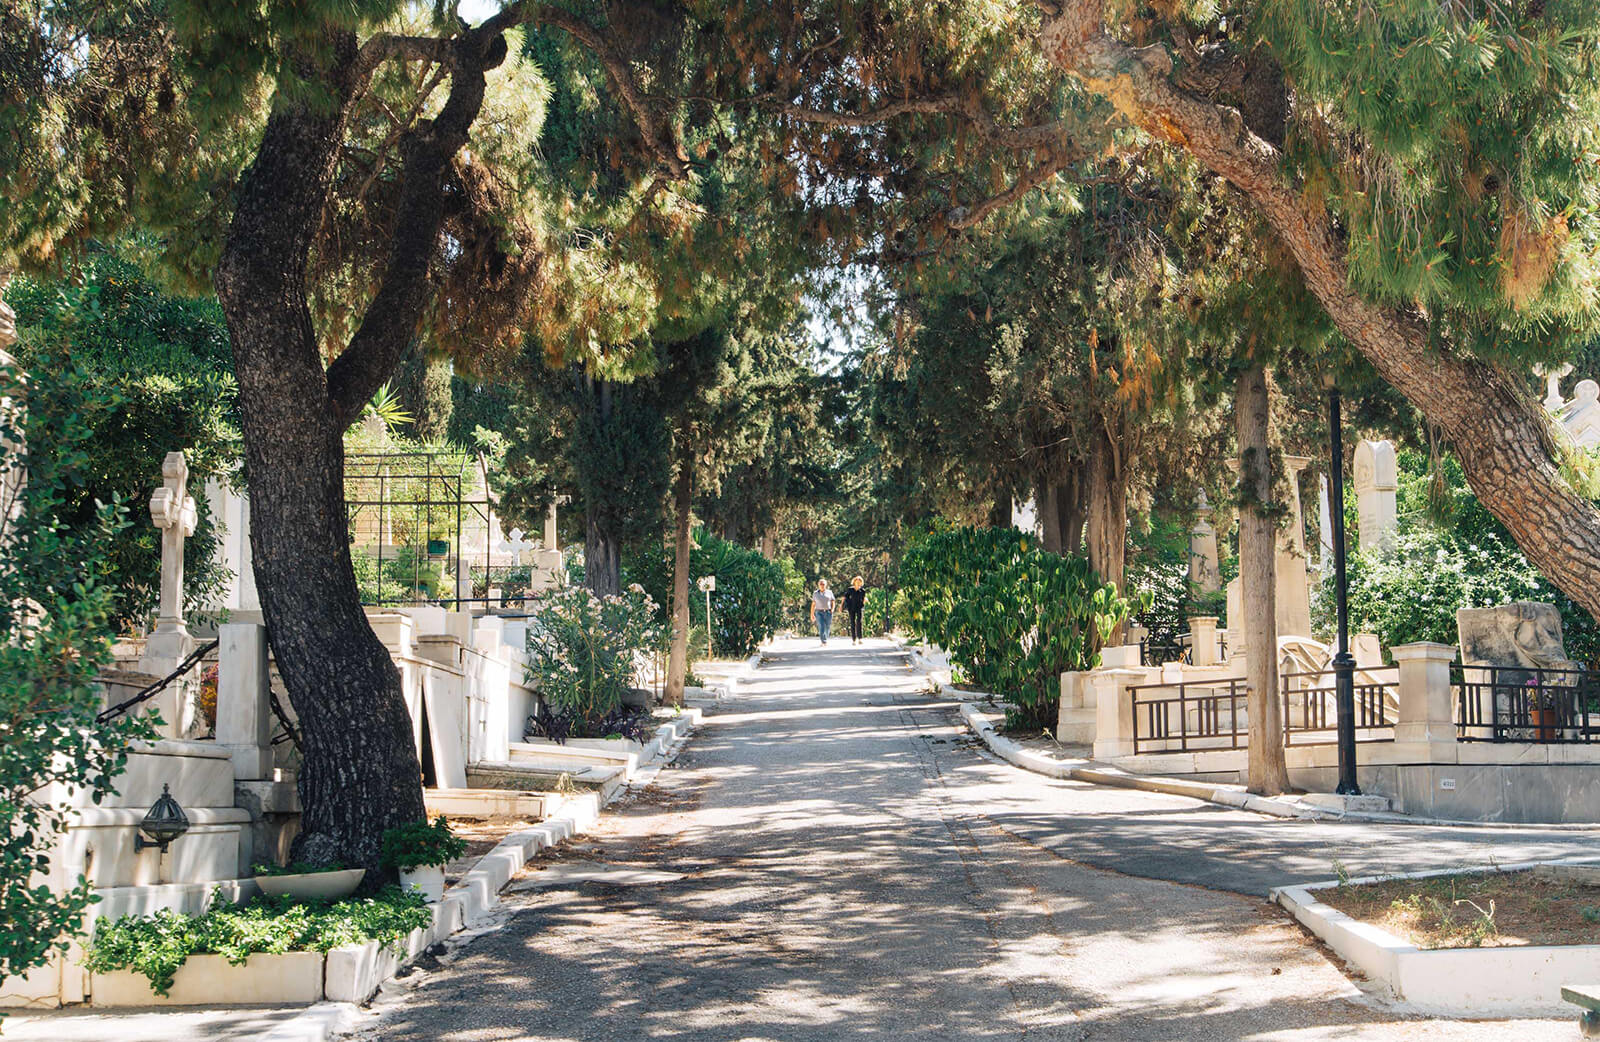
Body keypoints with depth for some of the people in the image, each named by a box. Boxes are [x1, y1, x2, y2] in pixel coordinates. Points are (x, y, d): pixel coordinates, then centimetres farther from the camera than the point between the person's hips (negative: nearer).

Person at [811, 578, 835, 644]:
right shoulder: (815, 594, 9)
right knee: (821, 627, -15)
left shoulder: (829, 592, 8)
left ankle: (825, 641, 21)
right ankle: (824, 642, -22)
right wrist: (812, 614, 4)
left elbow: (833, 602, 10)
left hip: (828, 612, 1)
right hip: (819, 613, -1)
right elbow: (813, 605, 9)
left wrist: (832, 609, -9)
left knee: (827, 628, 4)